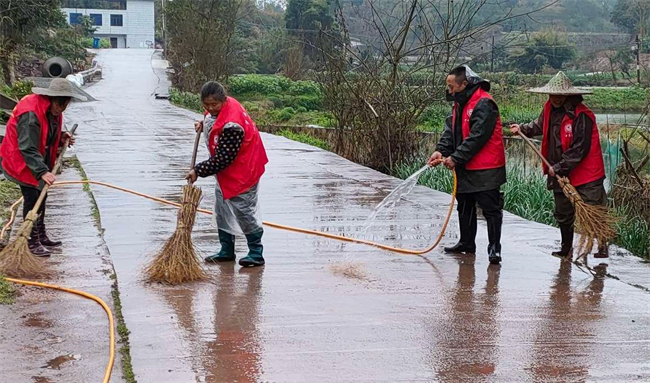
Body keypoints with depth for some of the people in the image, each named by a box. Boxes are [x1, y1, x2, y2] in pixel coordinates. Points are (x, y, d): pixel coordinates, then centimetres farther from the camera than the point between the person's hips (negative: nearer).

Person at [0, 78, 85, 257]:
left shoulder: (53, 110, 0)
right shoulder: (30, 113, -30)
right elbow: (28, 148, -34)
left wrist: (61, 138, -4)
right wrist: (42, 172, -41)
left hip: (41, 159, 9)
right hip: (22, 161, -9)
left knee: (41, 196, 18)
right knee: (32, 198, -7)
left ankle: (41, 236, 32)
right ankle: (32, 242, 4)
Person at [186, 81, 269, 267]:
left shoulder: (231, 125, -32)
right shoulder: (223, 106, -3)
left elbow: (221, 159, -29)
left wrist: (198, 171, -22)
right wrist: (204, 124, 2)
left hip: (242, 170, -10)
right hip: (226, 171, 11)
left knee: (244, 210, -6)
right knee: (222, 209, 14)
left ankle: (256, 253, 3)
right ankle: (227, 251, 23)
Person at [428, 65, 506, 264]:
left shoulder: (483, 104, -18)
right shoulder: (460, 104, 12)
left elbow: (477, 136, -23)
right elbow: (451, 129, 7)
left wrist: (456, 158, -21)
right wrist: (441, 150, -10)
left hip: (485, 170, -10)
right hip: (466, 168, 10)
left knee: (490, 209, -4)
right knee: (465, 207, 18)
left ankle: (494, 248, 0)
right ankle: (466, 243, 30)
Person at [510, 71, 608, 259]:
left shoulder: (581, 115, -20)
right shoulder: (549, 108, 4)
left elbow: (579, 149, -22)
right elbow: (539, 125, 27)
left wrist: (559, 168, -19)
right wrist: (523, 129, 12)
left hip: (585, 173, -8)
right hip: (559, 173, 8)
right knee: (563, 214, 17)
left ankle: (602, 245, 10)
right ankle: (567, 249, 31)